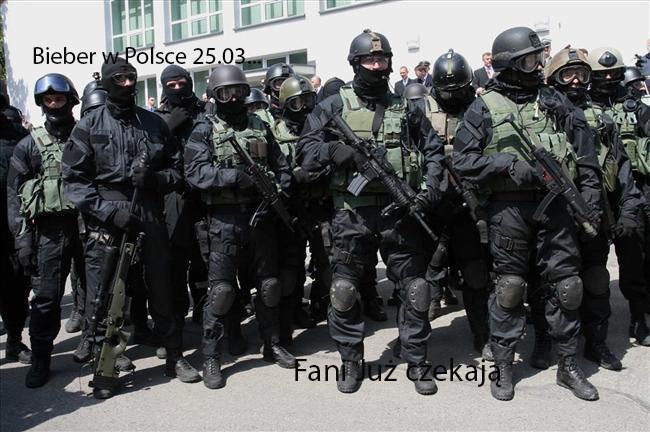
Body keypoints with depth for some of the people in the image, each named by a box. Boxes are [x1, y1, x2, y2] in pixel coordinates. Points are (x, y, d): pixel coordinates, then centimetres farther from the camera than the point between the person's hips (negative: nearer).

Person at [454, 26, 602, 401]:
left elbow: (585, 155, 12)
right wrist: (512, 166, -14)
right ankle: (504, 367, 17)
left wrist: (590, 197, 3)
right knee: (510, 287, 3)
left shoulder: (555, 101, 12)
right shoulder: (484, 107, 1)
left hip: (555, 205, 3)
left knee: (566, 285, 6)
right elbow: (463, 161, -4)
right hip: (510, 207, -3)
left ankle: (569, 366, 21)